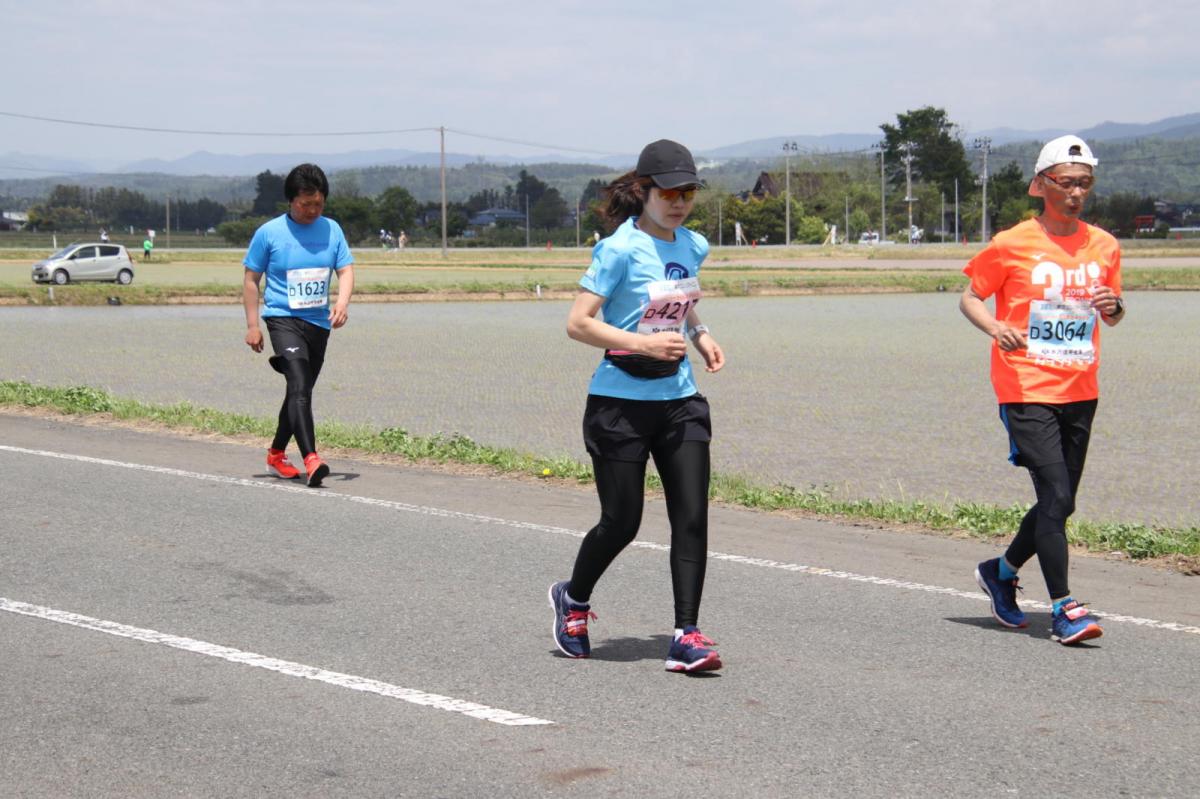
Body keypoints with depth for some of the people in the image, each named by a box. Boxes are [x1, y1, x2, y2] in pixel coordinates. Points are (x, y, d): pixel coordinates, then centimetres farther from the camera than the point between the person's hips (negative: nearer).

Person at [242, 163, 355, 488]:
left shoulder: (331, 229, 6)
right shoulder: (269, 233, -4)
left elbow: (346, 270, 4)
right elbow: (251, 279, 1)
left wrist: (342, 302, -17)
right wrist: (252, 325, -3)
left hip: (319, 323, 5)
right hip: (283, 318, -5)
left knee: (301, 392, 14)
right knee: (299, 386, -22)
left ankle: (276, 455, 32)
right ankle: (311, 460, -32)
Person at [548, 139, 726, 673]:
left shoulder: (694, 246, 8)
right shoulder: (620, 250, -13)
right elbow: (578, 323, -16)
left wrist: (699, 334, 8)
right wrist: (643, 344, -23)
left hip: (679, 399, 6)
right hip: (621, 402, -6)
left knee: (692, 518, -5)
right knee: (621, 523, 2)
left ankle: (686, 638, -1)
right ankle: (573, 599, 30)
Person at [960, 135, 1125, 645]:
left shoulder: (1104, 246, 8)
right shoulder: (1012, 245, -5)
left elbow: (1113, 313, 19)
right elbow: (970, 298, 3)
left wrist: (1113, 307, -5)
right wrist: (995, 327, -17)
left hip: (1080, 393, 5)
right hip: (1026, 390, -5)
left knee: (1060, 503, 10)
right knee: (1056, 496, -14)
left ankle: (1001, 571, 33)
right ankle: (1063, 609, -8)